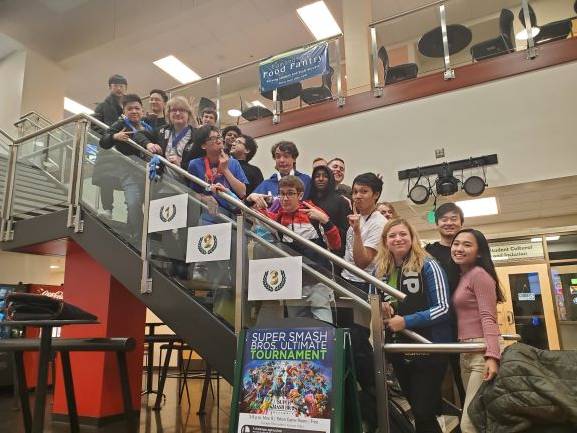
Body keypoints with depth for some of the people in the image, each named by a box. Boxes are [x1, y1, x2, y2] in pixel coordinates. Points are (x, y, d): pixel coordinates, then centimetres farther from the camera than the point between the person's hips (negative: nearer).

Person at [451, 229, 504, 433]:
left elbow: (488, 318, -17)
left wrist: (492, 356, -26)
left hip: (482, 352, -9)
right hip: (465, 353, 9)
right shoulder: (461, 277, 17)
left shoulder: (479, 274, -8)